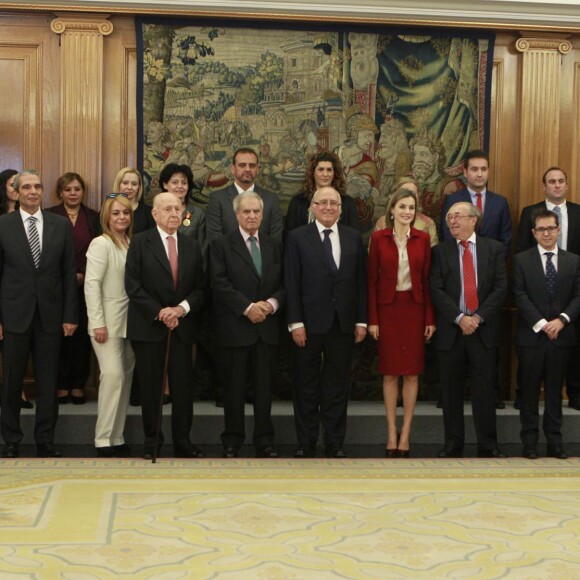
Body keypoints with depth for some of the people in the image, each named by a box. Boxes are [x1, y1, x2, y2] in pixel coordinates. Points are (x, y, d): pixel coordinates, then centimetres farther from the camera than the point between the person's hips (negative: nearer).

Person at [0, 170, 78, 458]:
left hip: (50, 315, 1)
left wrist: (70, 315, 0)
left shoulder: (60, 225, 4)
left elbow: (69, 272, 4)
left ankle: (45, 440, 19)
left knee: (48, 381, 7)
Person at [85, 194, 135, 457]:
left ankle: (117, 438, 15)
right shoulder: (101, 244, -7)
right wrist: (98, 323, -17)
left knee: (125, 377, 8)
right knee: (113, 374, -14)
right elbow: (91, 284, -12)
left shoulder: (131, 243, 10)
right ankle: (103, 440, -7)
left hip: (129, 321, 7)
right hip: (108, 322, -7)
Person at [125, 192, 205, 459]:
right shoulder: (140, 242, 0)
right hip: (149, 326, -3)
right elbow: (133, 285, -6)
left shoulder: (192, 246, 10)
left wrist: (182, 308, -9)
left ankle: (182, 442, 12)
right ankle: (151, 440, 16)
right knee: (150, 387, 4)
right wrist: (159, 313, -13)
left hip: (182, 327, 3)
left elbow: (199, 287, 9)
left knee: (183, 387, 2)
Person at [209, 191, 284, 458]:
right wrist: (248, 307, -15)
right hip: (235, 326, -3)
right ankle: (232, 442, 13)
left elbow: (283, 283, 10)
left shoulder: (275, 246, 13)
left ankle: (265, 441, 14)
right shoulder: (221, 245, 1)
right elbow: (220, 284, -9)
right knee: (234, 387, 4)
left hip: (267, 327, 3)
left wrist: (272, 303, -9)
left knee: (264, 386, 6)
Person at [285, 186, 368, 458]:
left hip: (343, 323, 2)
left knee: (338, 385, 8)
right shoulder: (297, 237, -1)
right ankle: (306, 443, 16)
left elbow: (361, 281, 7)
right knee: (306, 385, 6)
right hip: (310, 323, -2)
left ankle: (335, 443, 18)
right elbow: (291, 283, -4)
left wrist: (361, 320, 2)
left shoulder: (354, 237, 8)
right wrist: (296, 322, -10)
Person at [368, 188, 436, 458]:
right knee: (390, 372, 5)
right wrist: (372, 319, -5)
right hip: (387, 308, -1)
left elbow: (427, 280, 3)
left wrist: (430, 318, -1)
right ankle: (392, 432, 14)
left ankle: (406, 433, 12)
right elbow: (372, 280, 0)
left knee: (412, 372, 3)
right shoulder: (378, 238, -1)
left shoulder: (423, 238, 2)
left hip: (414, 308, 1)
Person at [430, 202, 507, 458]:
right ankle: (453, 444, 15)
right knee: (451, 391, 6)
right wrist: (459, 318, -14)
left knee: (484, 389, 3)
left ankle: (488, 445, 12)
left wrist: (478, 317, -11)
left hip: (484, 329, 0)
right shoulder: (440, 251, 5)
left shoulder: (494, 249, 6)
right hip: (450, 331, 1)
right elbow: (436, 290, -3)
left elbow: (501, 287, -1)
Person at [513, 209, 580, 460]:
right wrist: (542, 324, -13)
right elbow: (520, 296, -5)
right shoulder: (522, 260, 2)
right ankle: (529, 442, 9)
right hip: (531, 335, -2)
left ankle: (555, 443, 13)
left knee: (555, 390, 8)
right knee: (529, 391, 3)